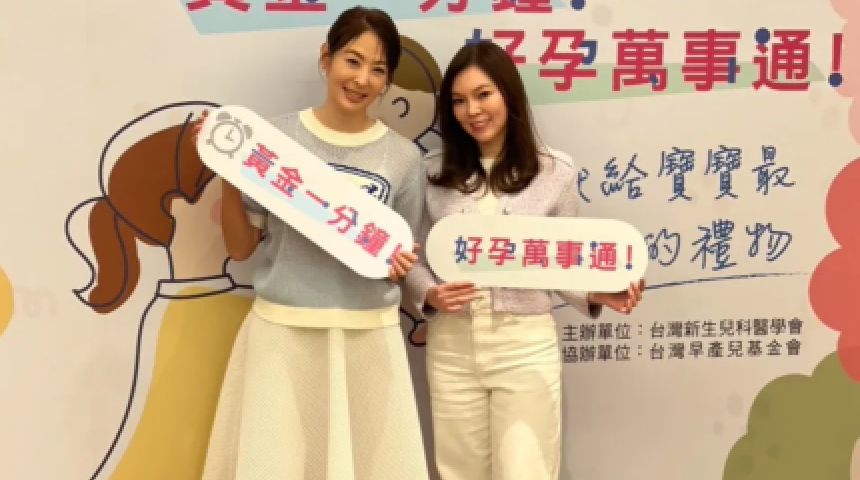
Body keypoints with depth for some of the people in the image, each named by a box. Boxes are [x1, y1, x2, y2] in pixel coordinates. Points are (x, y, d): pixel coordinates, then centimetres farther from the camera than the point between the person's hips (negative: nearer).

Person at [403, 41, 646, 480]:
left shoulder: (555, 172, 0)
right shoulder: (433, 171, 2)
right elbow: (414, 257, 7)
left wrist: (596, 294, -12)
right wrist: (430, 295, -12)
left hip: (526, 346, -1)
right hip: (451, 347, 2)